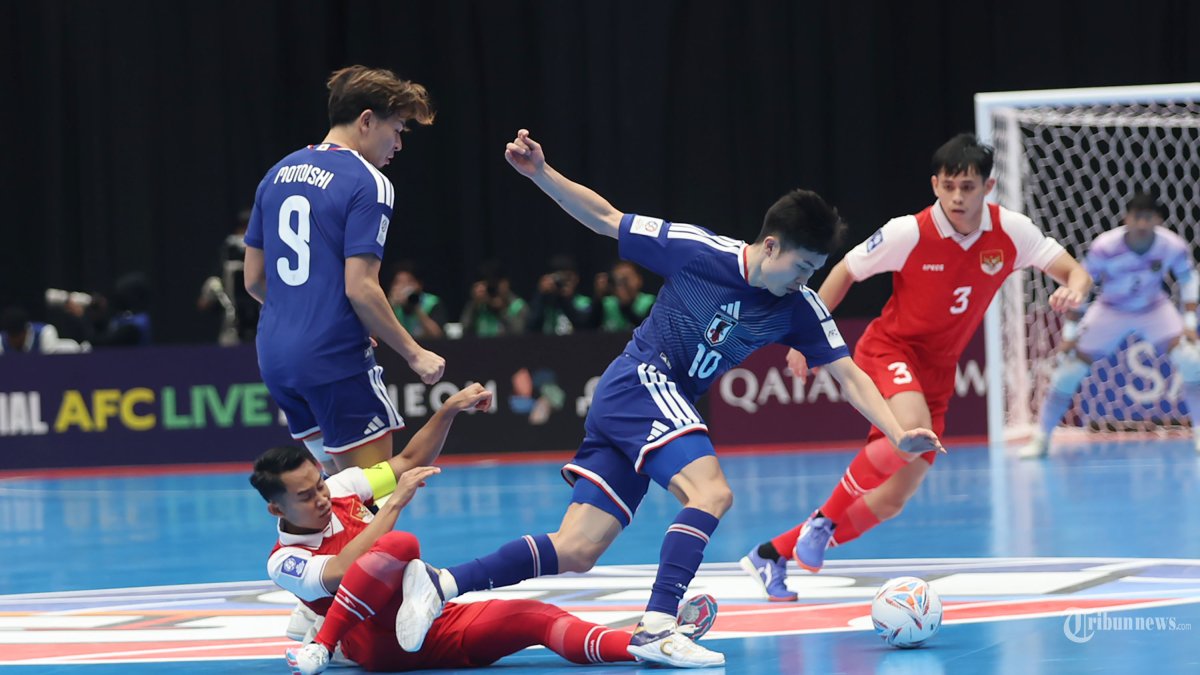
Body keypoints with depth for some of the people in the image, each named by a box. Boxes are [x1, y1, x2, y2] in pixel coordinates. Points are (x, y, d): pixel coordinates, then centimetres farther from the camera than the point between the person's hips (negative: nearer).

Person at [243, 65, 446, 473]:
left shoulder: (278, 174, 13)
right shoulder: (368, 184, -10)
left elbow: (254, 279, 15)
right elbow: (360, 287, -16)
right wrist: (414, 354, -8)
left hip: (275, 358, 8)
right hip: (336, 361, -8)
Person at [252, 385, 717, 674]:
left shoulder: (341, 489, 11)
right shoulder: (284, 561, -5)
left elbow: (408, 462, 20)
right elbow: (342, 572, -23)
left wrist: (449, 411, 5)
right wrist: (396, 502, -21)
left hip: (443, 626, 6)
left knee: (536, 616, -19)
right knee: (399, 546, -33)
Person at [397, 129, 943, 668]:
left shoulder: (799, 309, 2)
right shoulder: (699, 251, -11)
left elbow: (849, 374, 3)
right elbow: (605, 219, -3)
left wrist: (898, 434, -10)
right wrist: (541, 174, -12)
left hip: (668, 403, 7)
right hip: (640, 381, -7)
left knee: (576, 552, -2)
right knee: (711, 491, -27)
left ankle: (442, 585, -3)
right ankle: (655, 630, -31)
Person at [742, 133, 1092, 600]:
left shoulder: (1011, 232, -10)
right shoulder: (910, 233, -18)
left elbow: (1074, 273, -7)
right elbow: (845, 272, -5)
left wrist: (1073, 289, -31)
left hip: (935, 374, 5)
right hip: (888, 350, -5)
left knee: (889, 502, 3)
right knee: (913, 430, -37)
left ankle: (773, 554, 18)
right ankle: (823, 520, -16)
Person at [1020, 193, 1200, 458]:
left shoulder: (1174, 246, -24)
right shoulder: (1104, 247, -30)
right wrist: (1070, 331, -14)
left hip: (1155, 309, 1)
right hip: (1110, 312, -1)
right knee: (1067, 373, -7)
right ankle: (1040, 438, 8)